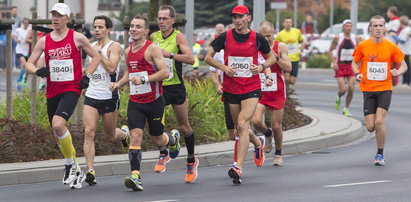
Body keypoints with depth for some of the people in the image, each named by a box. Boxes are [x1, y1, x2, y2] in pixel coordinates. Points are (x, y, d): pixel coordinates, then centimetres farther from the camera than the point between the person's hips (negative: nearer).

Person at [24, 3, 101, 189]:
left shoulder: (77, 38, -1)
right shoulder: (44, 41, 6)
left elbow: (96, 56, 10)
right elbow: (28, 64, 7)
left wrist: (87, 76, -3)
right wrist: (37, 71, -16)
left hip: (71, 89, -5)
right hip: (52, 92, 5)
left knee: (58, 124, -26)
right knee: (58, 133, 10)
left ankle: (71, 165, -7)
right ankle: (76, 171, 30)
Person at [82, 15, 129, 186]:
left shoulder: (114, 46, -7)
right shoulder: (92, 46, 12)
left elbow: (111, 68, -21)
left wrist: (98, 52, -17)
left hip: (109, 97, -5)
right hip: (91, 96, 5)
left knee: (111, 136, 9)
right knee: (89, 132, -13)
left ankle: (124, 133, 46)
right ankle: (90, 171, -16)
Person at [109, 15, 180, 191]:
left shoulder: (152, 49, -10)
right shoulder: (128, 51, 10)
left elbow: (165, 72, -15)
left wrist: (144, 79, -25)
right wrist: (119, 84, 8)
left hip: (154, 101, -4)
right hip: (135, 102, 4)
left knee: (157, 139, 9)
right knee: (135, 134, -15)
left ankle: (173, 139, 47)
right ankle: (135, 176, -21)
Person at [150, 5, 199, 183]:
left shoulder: (178, 37, -8)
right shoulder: (154, 37, 6)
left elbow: (190, 59, -20)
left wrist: (170, 55, -26)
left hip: (175, 87, -3)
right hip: (157, 87, 3)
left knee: (184, 127, 6)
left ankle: (191, 160, 24)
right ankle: (163, 153, 16)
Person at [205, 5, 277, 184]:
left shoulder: (257, 38, -1)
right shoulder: (225, 37, 0)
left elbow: (272, 57, 13)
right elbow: (208, 58, 4)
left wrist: (262, 67, -8)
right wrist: (224, 68, -12)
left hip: (251, 88, -3)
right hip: (231, 88, 3)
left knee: (242, 124, -19)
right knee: (239, 127, 13)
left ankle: (238, 167, -26)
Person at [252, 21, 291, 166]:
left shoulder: (281, 47, -2)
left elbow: (288, 68, -9)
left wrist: (275, 56, -19)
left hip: (277, 92, -1)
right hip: (260, 91, 1)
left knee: (276, 126, 3)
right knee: (256, 121, -18)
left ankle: (278, 154, 25)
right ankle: (267, 134, 16)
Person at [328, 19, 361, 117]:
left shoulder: (356, 38, 0)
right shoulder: (337, 38, -5)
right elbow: (330, 50, 3)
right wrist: (333, 62, -8)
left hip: (351, 66, 2)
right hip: (340, 66, -2)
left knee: (351, 89, -8)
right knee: (343, 90, -10)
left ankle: (346, 109, 9)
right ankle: (338, 98, 26)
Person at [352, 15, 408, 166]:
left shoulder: (391, 47, -2)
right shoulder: (362, 46, 1)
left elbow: (403, 65, 6)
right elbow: (355, 63, 15)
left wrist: (397, 72, -16)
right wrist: (357, 74, -6)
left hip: (385, 88, -1)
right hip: (368, 89, 1)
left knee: (379, 121, -17)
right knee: (370, 127, -4)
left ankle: (380, 154, 1)